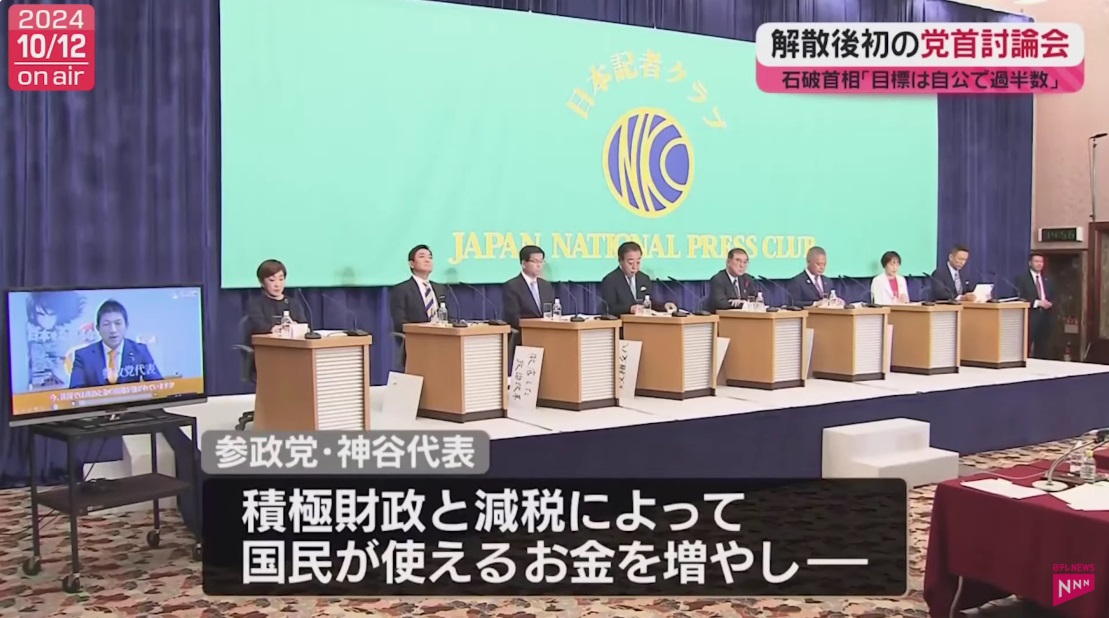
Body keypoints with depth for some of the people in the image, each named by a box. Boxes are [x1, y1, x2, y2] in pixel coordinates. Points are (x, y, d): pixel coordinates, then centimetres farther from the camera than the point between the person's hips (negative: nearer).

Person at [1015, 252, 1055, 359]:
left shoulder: (1047, 280, 20)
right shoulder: (1022, 278, 0)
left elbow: (1053, 298, 19)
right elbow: (1019, 298, -9)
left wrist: (1050, 303, -4)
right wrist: (1037, 302, -17)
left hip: (1045, 318, 6)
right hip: (1029, 318, -6)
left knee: (1042, 351, 5)